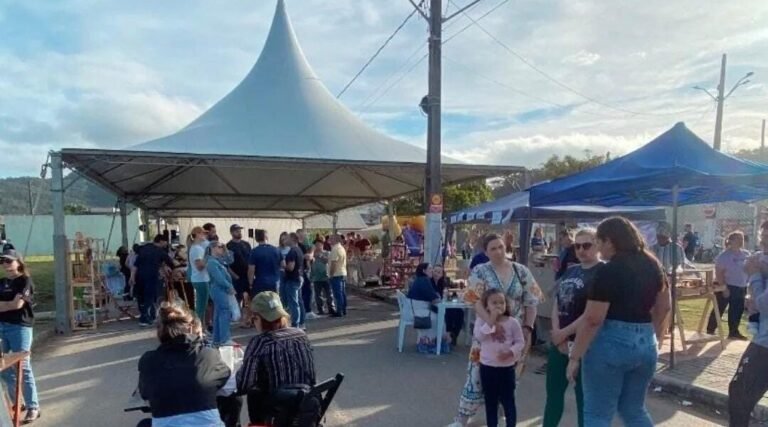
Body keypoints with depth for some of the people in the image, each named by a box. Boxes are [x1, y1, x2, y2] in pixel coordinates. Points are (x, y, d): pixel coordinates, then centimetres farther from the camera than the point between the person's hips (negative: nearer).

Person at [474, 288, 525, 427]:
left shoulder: (512, 322, -6)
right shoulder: (482, 320, -4)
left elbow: (520, 342, -3)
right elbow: (478, 336, -19)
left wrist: (510, 352, -20)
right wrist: (491, 321, -23)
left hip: (507, 367, -1)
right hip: (487, 366, 1)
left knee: (508, 400, 7)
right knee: (490, 401, 13)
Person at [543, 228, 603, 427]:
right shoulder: (570, 271, 10)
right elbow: (556, 304, 7)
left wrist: (564, 333, -13)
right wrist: (557, 333, -7)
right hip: (560, 342, 7)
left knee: (584, 396, 7)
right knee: (553, 392, 17)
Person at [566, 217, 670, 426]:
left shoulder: (608, 271, -16)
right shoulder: (653, 265, 7)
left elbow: (593, 319, -18)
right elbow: (663, 307, 16)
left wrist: (574, 357, -13)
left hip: (611, 343, -8)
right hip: (646, 344, 8)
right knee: (634, 410, 23)